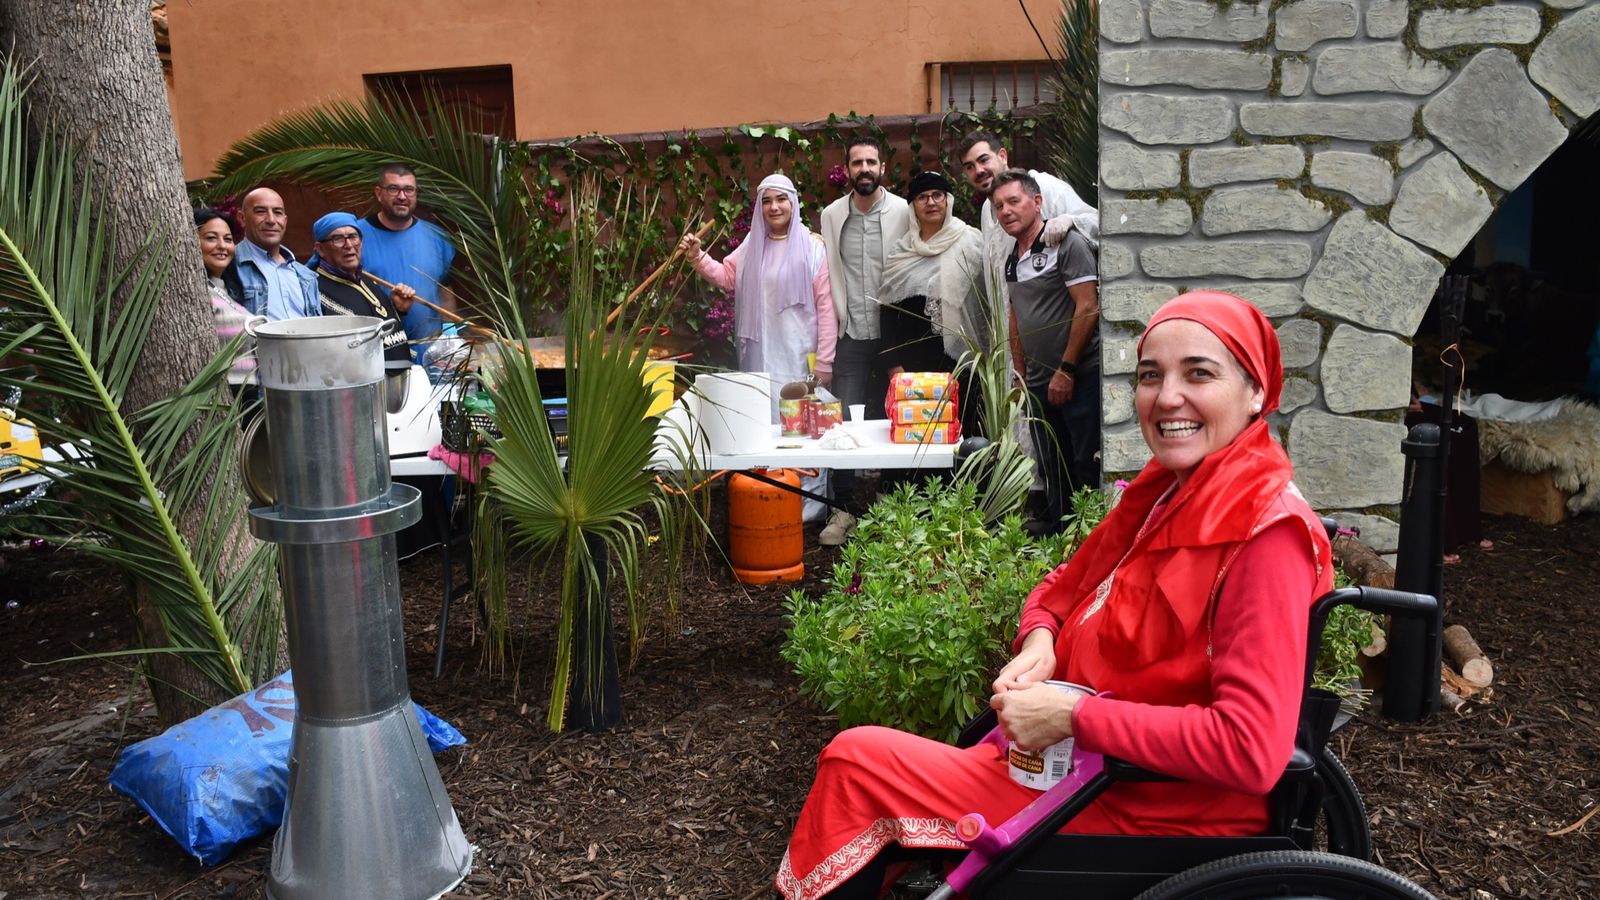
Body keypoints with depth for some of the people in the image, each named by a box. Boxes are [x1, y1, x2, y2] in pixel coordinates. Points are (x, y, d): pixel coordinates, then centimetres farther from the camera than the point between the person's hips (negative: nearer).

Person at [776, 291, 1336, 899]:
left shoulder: (1267, 533, -20)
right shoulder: (1165, 490, 5)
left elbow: (1252, 749, -28)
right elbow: (1062, 588, 18)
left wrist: (1072, 716, -24)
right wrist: (1037, 640, -5)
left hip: (1149, 815, -7)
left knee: (856, 760, -7)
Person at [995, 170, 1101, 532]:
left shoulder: (1066, 243, -10)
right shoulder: (1012, 259, 14)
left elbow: (1088, 308, -16)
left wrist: (1066, 370, -17)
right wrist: (1020, 372, 15)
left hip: (1079, 376, -7)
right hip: (1039, 381, 7)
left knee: (1088, 462, -3)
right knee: (1051, 462, 15)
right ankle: (1055, 521, 26)